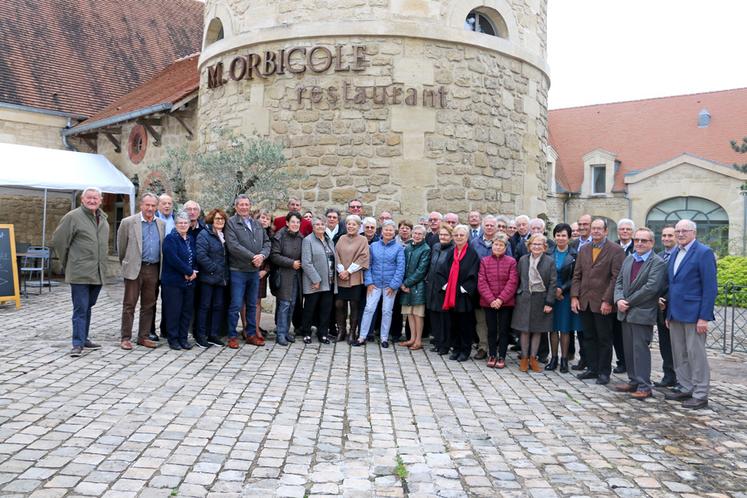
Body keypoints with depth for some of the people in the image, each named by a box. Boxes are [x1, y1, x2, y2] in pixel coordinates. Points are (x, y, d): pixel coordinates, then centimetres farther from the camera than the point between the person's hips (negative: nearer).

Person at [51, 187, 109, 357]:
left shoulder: (103, 219, 14)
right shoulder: (73, 217, -7)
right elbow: (58, 241, -4)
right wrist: (67, 263, 3)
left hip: (98, 273, 6)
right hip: (80, 272, -6)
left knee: (88, 307, 16)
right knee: (80, 309, -5)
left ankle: (84, 338, 27)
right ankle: (78, 344, -1)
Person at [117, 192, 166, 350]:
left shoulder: (161, 224, 9)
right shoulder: (128, 222, -3)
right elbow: (121, 247, 5)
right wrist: (126, 264, 12)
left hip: (153, 270, 4)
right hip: (134, 269, -4)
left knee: (149, 305, 9)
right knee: (129, 304, 2)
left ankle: (143, 337, 19)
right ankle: (125, 338, 9)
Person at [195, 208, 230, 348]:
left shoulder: (224, 236, 15)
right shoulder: (204, 234, -8)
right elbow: (201, 255, -19)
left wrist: (226, 273, 7)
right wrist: (214, 269, -17)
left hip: (221, 278, 7)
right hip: (208, 277, -7)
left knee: (219, 306, 9)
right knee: (205, 306, 1)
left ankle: (214, 335, 19)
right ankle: (200, 336, 9)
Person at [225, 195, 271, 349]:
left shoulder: (257, 224, 14)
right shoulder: (231, 223, -6)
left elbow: (266, 242, 10)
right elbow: (233, 246, -17)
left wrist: (262, 255, -11)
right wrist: (252, 257, -17)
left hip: (254, 271, 6)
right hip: (238, 271, -6)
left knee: (252, 305, 13)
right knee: (236, 305, -3)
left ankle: (251, 334, 22)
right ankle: (232, 336, 8)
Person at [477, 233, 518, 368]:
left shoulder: (511, 262, 0)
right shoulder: (484, 261, 3)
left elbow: (512, 283, -6)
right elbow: (481, 283, -2)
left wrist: (501, 299, -14)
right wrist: (491, 300, -12)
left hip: (506, 302, -1)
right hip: (488, 302, 1)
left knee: (504, 330, 5)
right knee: (491, 330, 9)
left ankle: (501, 357, 14)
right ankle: (492, 355, 20)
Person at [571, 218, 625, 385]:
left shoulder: (616, 250, -5)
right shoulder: (584, 249, 13)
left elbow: (616, 278, -11)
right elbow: (577, 275, 12)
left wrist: (607, 301, -16)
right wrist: (574, 296, 2)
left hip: (603, 304, -5)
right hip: (584, 302, 5)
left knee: (604, 340, 4)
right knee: (588, 338, 11)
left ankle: (604, 372, 14)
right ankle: (592, 369, 21)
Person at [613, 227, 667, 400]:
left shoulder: (657, 263, -9)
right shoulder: (628, 260, 14)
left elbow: (651, 287, -19)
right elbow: (619, 282, 12)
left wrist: (629, 301, -14)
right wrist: (619, 300, -7)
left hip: (642, 314, -7)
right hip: (626, 313, 7)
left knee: (641, 348, -5)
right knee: (629, 349, 12)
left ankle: (644, 387, 3)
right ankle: (633, 381, 24)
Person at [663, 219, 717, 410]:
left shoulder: (704, 252, -9)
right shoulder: (675, 253, 13)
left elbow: (710, 287, -13)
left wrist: (704, 317, -17)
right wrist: (669, 312, 12)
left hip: (693, 313, -7)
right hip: (675, 313, 7)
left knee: (696, 355, 0)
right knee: (679, 355, 13)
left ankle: (700, 395, 9)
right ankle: (685, 389, 25)